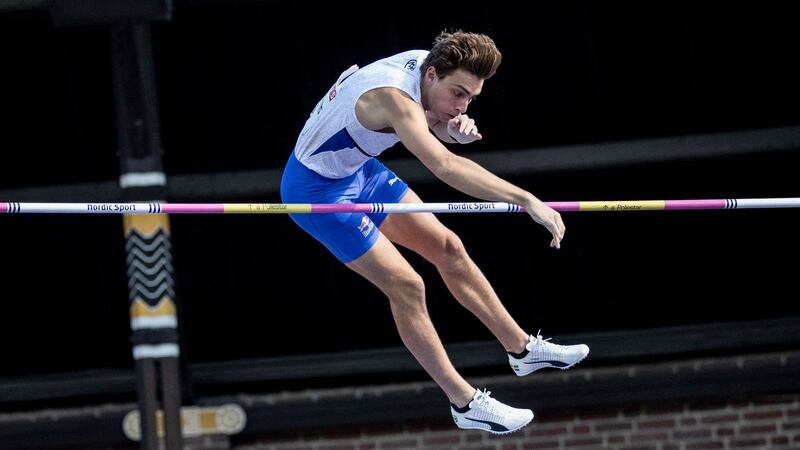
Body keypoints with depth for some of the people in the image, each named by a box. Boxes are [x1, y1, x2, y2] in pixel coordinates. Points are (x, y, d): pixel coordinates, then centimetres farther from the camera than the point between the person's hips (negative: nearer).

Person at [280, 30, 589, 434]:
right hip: (318, 189, -9)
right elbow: (445, 166, -52)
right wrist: (527, 201, -60)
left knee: (447, 247, 12)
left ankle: (522, 348, 25)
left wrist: (456, 129, -17)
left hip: (358, 171, 9)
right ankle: (464, 403, 0)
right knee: (405, 285, -11)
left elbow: (435, 130, 9)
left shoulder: (428, 63, -10)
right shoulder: (394, 97, -37)